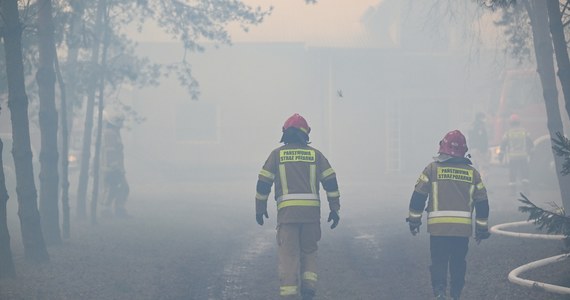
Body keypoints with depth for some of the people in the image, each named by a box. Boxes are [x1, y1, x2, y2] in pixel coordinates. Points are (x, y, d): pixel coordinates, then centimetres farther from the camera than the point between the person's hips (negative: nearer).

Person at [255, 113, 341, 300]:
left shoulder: (277, 154, 7)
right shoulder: (315, 154, 10)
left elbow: (263, 183, 3)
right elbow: (331, 181, 4)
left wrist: (260, 208, 13)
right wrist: (335, 209, 7)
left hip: (287, 211, -1)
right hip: (311, 211, 2)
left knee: (288, 256, -1)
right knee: (309, 251, 18)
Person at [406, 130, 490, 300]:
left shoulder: (433, 168, -1)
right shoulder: (472, 172, 8)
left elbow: (418, 196, -1)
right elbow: (482, 203, 10)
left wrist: (414, 220, 10)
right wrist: (482, 229, 18)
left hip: (438, 227, -2)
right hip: (463, 228, 2)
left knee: (439, 262, 3)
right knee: (458, 263, 16)